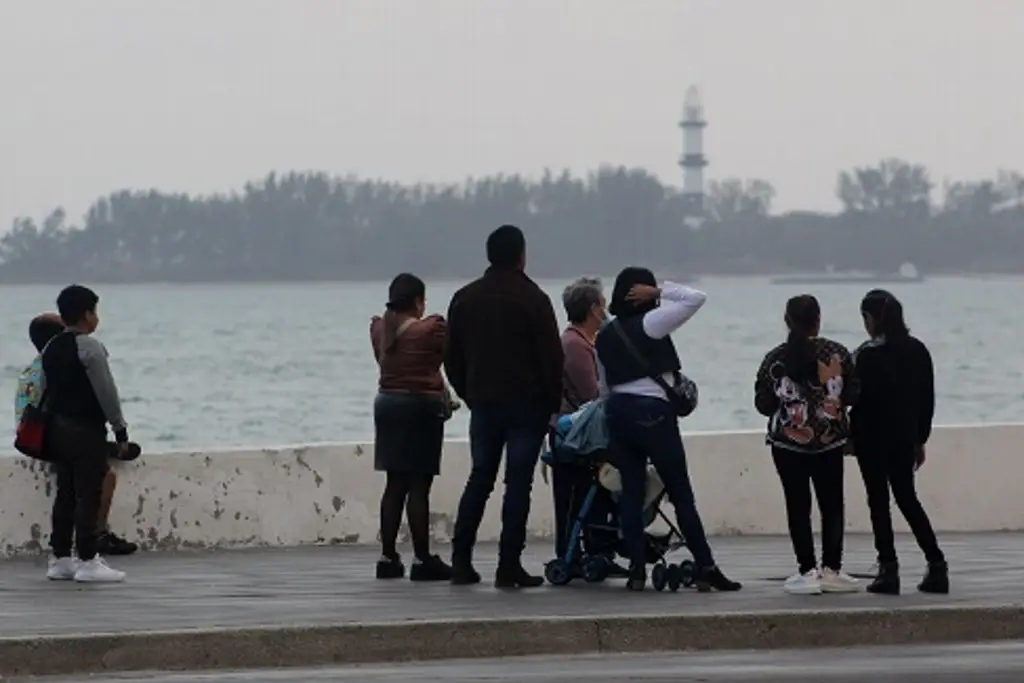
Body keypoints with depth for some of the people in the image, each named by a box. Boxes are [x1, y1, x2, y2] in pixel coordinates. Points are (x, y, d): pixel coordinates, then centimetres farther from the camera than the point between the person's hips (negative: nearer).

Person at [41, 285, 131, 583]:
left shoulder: (51, 349, 10)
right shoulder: (89, 347, -14)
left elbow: (46, 390, 14)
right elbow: (106, 392, -14)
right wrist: (120, 429, -7)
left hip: (58, 427, 8)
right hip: (86, 428, -8)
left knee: (66, 494, 12)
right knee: (88, 495, -6)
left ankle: (60, 559, 13)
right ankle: (88, 561, -8)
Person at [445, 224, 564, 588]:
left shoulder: (465, 299, 8)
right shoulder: (532, 299, -8)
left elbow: (452, 359, 11)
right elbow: (552, 358, -9)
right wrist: (553, 403, 0)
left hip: (483, 403, 5)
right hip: (527, 404, -4)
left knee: (479, 478, 13)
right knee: (518, 482, -3)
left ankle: (461, 561, 9)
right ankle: (509, 567, -6)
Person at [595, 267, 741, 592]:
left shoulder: (605, 336, 11)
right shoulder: (649, 324, -8)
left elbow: (604, 386, 15)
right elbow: (696, 298, -13)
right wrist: (659, 291, -6)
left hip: (618, 411, 6)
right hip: (652, 412, -6)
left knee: (631, 491, 6)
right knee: (681, 493, -1)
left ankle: (637, 569, 0)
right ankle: (706, 569, -1)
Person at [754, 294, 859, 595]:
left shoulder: (774, 359, -8)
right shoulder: (838, 354, -6)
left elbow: (762, 404, -4)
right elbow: (853, 394, -3)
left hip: (788, 443, -1)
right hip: (830, 440, 1)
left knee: (798, 506, 3)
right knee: (831, 504, 10)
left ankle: (807, 571, -2)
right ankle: (831, 569, 9)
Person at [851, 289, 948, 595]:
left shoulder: (868, 354, -13)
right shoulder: (917, 351, 4)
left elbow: (859, 398, -13)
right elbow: (927, 399, 8)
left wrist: (852, 435, -1)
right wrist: (920, 439, 16)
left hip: (873, 437, -6)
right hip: (906, 437, 6)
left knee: (879, 501, 2)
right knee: (907, 499, 14)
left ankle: (888, 569, -1)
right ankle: (937, 565, 7)